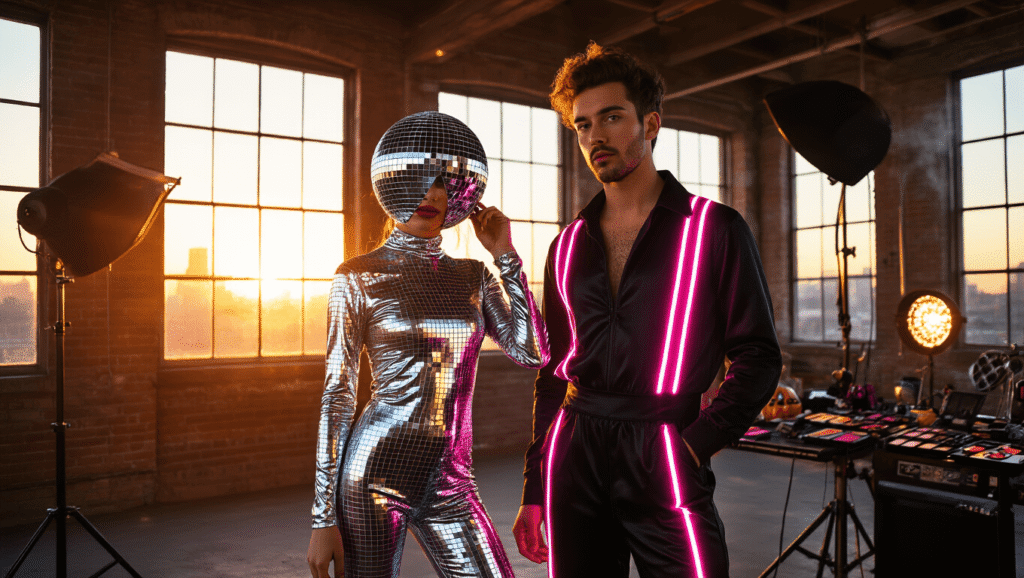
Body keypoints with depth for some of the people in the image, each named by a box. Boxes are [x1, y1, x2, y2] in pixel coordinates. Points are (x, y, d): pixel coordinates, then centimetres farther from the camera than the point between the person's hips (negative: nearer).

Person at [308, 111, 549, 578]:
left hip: (449, 483, 4)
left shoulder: (473, 276, 8)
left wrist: (505, 255, 0)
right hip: (374, 474, -3)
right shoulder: (359, 276, -3)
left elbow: (532, 353, -3)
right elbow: (337, 396, -4)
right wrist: (324, 517, -6)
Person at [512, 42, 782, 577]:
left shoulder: (714, 228, 1)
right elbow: (553, 371, 14)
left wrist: (698, 442, -13)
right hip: (573, 455, 4)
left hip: (663, 457, -3)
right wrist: (533, 492, 12)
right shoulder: (569, 244, 11)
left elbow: (757, 357, 0)